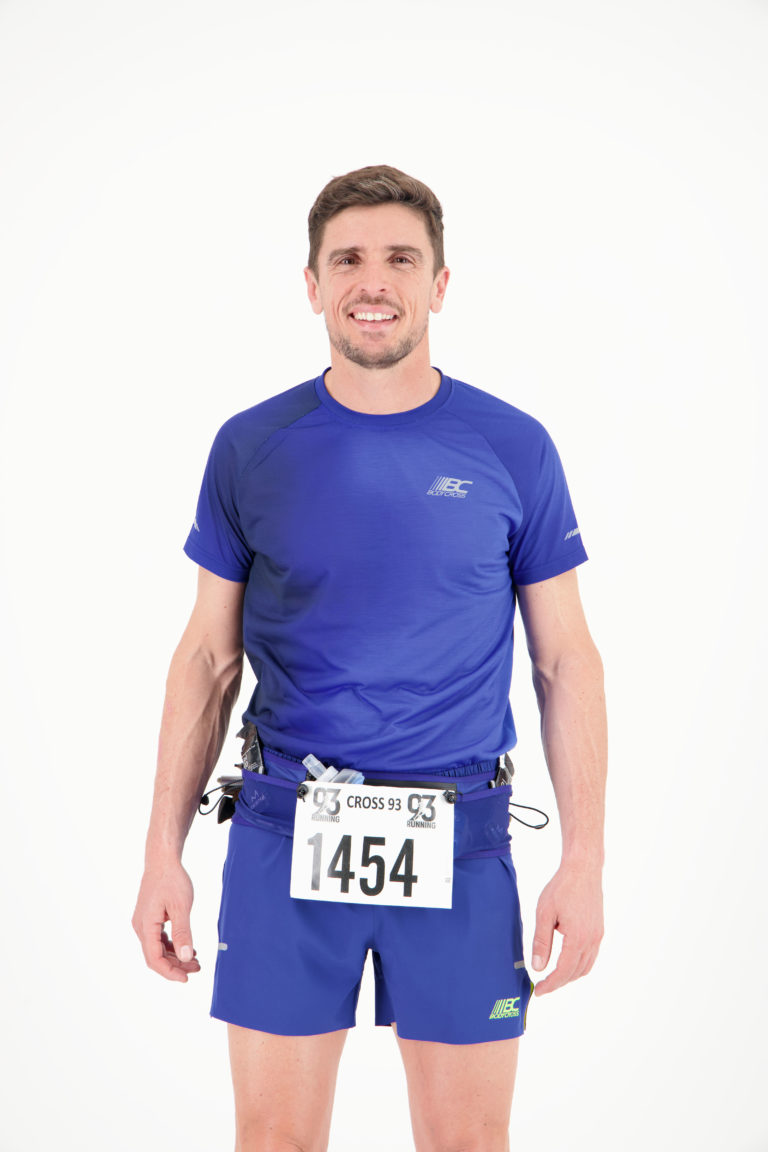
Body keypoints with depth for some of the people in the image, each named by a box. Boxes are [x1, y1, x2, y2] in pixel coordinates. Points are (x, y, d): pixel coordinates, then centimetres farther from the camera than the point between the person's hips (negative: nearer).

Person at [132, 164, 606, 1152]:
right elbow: (208, 658, 7)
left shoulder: (512, 449, 0)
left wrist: (584, 860, -3)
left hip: (459, 842, 0)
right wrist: (163, 852, 3)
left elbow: (565, 659, 3)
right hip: (283, 835, 1)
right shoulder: (252, 448, 2)